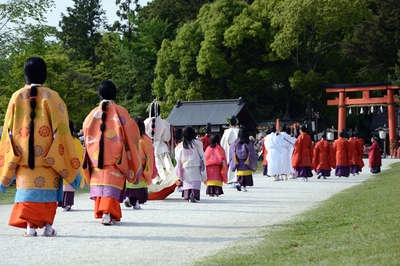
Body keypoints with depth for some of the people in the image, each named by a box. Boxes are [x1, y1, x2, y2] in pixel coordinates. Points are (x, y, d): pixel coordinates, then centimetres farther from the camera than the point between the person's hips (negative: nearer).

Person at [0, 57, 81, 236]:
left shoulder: (17, 97, 3)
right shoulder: (51, 97, -2)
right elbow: (60, 129, -6)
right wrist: (71, 166, 0)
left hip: (23, 155, 1)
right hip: (48, 157, -1)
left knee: (26, 187, 3)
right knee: (47, 187, 9)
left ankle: (30, 224, -6)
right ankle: (48, 225, 7)